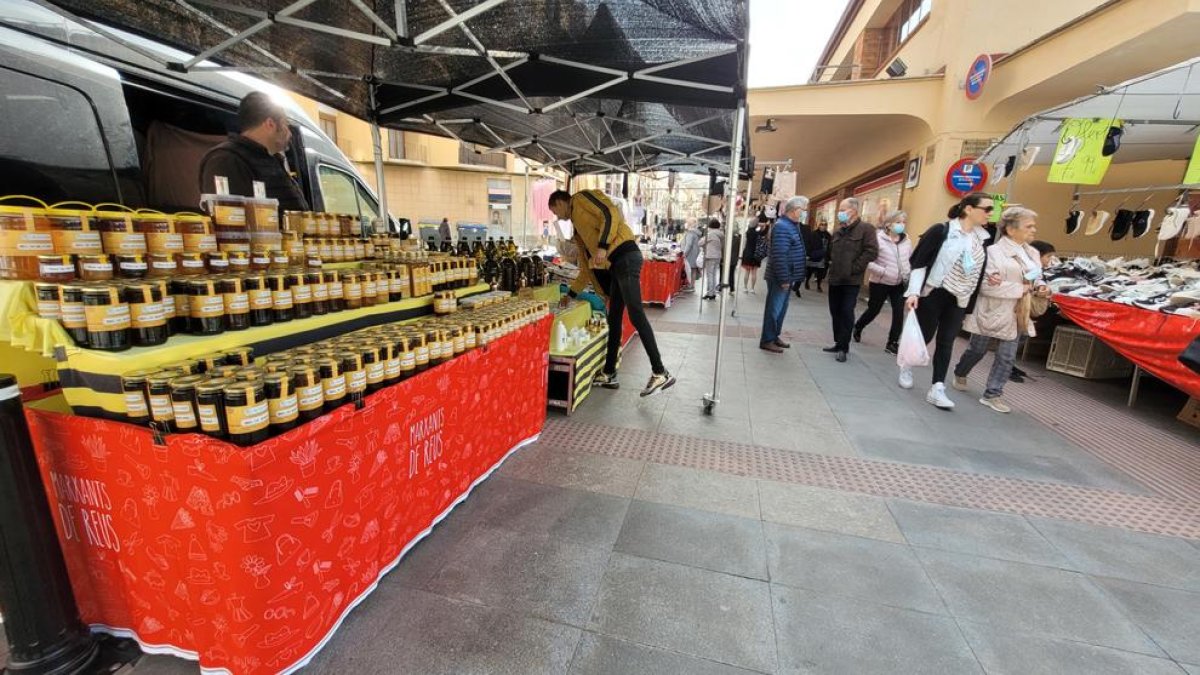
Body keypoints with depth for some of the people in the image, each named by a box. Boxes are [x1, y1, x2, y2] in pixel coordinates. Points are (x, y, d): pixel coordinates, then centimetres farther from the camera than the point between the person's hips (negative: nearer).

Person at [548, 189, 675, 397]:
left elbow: (611, 214, -11)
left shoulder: (581, 198, 8)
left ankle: (660, 373, -14)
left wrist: (603, 246, -20)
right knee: (613, 319, 10)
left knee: (636, 315, -15)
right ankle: (609, 374, 17)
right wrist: (571, 294, 35)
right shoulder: (578, 225, 31)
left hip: (625, 256, -10)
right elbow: (587, 267, 32)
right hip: (614, 265, 10)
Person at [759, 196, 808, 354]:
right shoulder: (782, 227, -19)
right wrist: (784, 279, -24)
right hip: (780, 277, -10)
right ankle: (767, 340, 6)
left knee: (781, 308, 17)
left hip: (787, 276, 10)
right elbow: (779, 256, -25)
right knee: (774, 308, -2)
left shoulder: (791, 225, 14)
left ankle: (775, 336, 28)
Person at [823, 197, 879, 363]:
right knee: (835, 312, 11)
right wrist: (832, 264, 13)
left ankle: (843, 347, 2)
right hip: (835, 279, 7)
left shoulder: (866, 228, -6)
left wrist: (853, 268, -15)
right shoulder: (838, 231, 16)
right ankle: (838, 343, 22)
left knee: (847, 313, -6)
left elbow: (871, 251, -15)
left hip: (851, 280, -7)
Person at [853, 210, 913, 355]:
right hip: (880, 282, -4)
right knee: (873, 310, 9)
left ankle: (893, 343, 7)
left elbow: (912, 259, 16)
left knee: (899, 313, -3)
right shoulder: (878, 238, -12)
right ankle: (857, 328, 37)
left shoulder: (906, 240, 4)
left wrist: (909, 274, 1)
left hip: (900, 284, 4)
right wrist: (884, 271, -21)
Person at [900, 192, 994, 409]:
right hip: (933, 294, -5)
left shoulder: (982, 238, 8)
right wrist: (913, 292, -18)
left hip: (958, 300, 5)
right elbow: (919, 262, -11)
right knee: (923, 336, 5)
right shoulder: (941, 231, -9)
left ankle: (937, 389, 4)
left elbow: (978, 271, 19)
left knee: (946, 342, 2)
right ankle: (906, 367, 33)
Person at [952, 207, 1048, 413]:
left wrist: (1040, 286, -1)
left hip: (1017, 315, 6)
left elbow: (1034, 278, 22)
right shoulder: (994, 251, -16)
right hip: (993, 312, -6)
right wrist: (1021, 289, -19)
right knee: (977, 350, 11)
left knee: (1007, 357, 5)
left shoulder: (1033, 253, 8)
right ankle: (960, 374, 38)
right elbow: (986, 286, -22)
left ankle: (992, 394, 13)